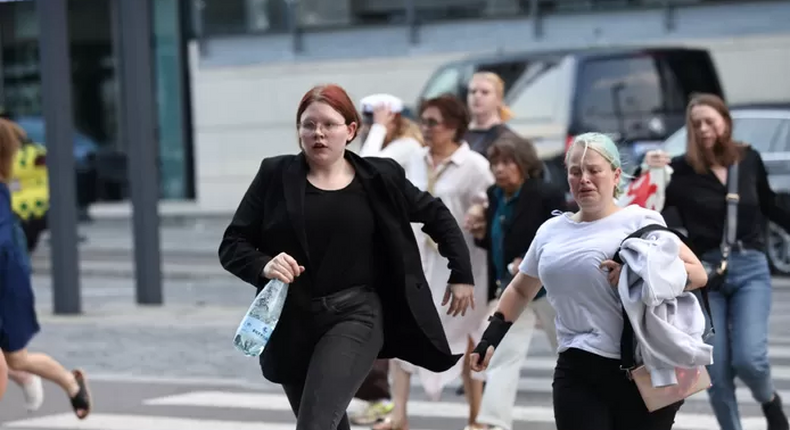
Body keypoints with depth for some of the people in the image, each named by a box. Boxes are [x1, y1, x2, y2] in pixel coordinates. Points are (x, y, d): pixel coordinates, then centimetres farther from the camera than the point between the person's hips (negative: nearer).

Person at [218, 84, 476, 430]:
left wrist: (461, 274, 11)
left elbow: (436, 215, 15)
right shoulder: (275, 175, 0)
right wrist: (264, 266, -19)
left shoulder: (379, 177, 0)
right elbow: (232, 246, 0)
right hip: (292, 322, 3)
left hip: (355, 315, -3)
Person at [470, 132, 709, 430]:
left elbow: (698, 274, -5)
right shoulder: (550, 231, 16)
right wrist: (493, 333, 19)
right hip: (577, 373, 4)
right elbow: (520, 290, 30)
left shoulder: (640, 221, 0)